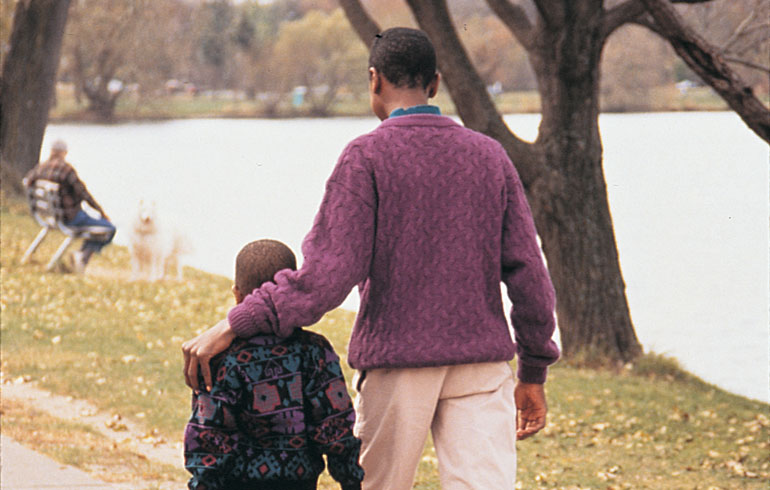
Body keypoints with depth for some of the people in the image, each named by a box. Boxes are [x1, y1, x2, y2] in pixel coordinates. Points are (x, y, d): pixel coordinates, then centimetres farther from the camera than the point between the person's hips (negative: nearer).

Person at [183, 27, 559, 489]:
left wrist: (234, 325, -14)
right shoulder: (489, 155, 7)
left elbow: (329, 274, -15)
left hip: (396, 365, -2)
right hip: (481, 364, 3)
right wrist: (534, 374, 16)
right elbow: (528, 273, 6)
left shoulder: (367, 156, -5)